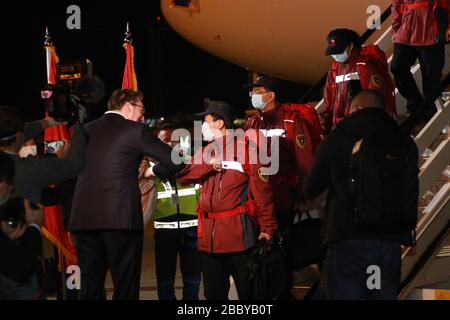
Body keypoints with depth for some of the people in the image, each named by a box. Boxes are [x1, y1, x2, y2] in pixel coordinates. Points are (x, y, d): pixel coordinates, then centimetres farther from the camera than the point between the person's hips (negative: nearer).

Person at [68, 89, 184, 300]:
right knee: (125, 288, 0)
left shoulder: (85, 131, 13)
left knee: (91, 287, 9)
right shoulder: (135, 131, 0)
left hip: (83, 219, 4)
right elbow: (175, 161, 0)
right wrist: (154, 171, 19)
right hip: (121, 219, -4)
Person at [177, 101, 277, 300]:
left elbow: (261, 190, -7)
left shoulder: (245, 149, -4)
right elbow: (183, 176, 2)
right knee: (214, 293, 13)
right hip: (209, 236, 6)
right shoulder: (204, 153, 16)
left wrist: (267, 226, -12)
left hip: (239, 233, -6)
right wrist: (210, 164, -12)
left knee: (248, 291, 0)